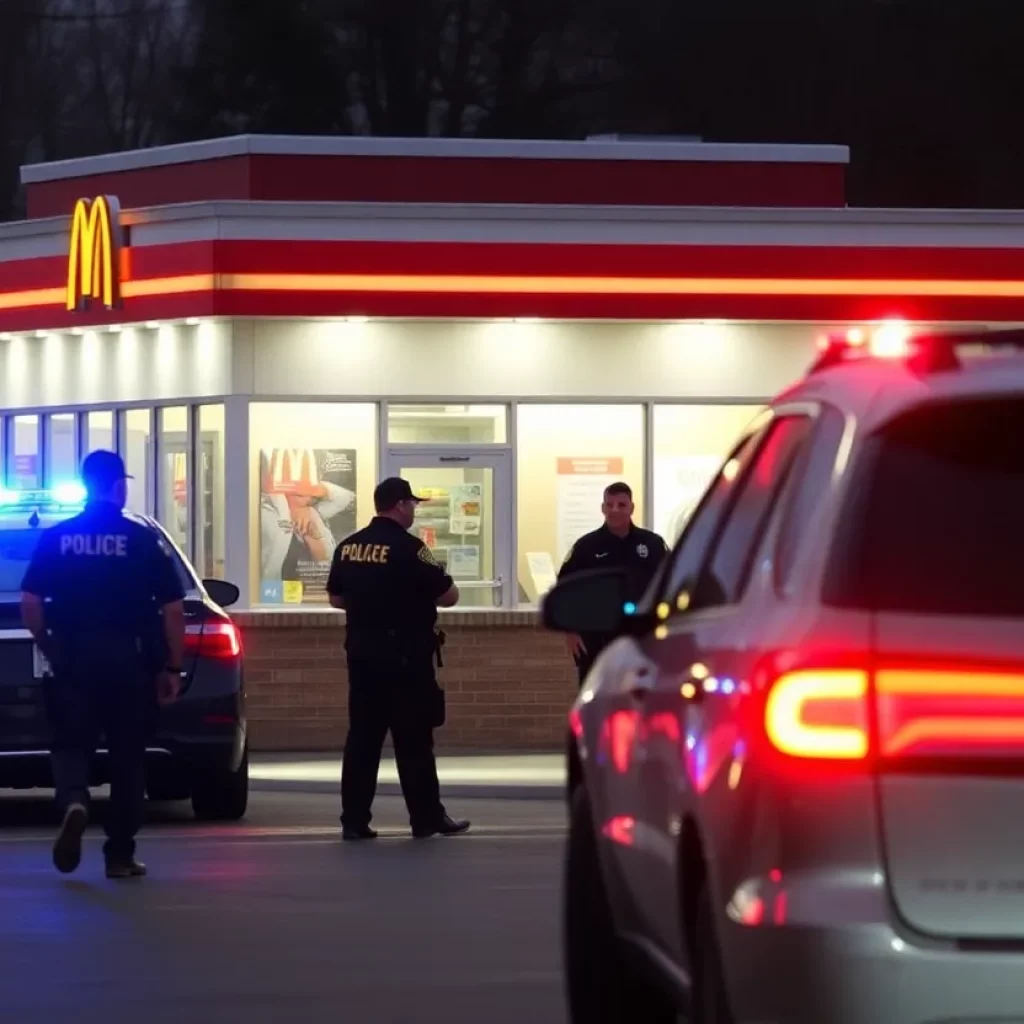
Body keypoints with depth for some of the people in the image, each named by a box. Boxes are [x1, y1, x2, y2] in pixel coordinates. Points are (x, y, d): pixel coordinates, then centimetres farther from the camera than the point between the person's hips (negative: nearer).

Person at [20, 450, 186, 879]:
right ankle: (120, 854, 13)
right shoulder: (144, 540, -3)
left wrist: (48, 648, 13)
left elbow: (30, 603, -1)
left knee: (71, 744, 7)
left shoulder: (55, 538, 2)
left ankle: (73, 803, -25)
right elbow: (173, 610, -5)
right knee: (127, 755, 10)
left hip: (72, 660, 1)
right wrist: (172, 668, 3)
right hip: (129, 662, -1)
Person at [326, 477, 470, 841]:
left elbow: (336, 598, 17)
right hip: (404, 657, -6)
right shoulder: (408, 548, -13)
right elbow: (449, 596, -10)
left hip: (362, 654, 6)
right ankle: (427, 818, 7)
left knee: (362, 736, 7)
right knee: (414, 741, 1)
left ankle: (354, 820, 4)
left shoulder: (348, 547, 6)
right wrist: (421, 592, 11)